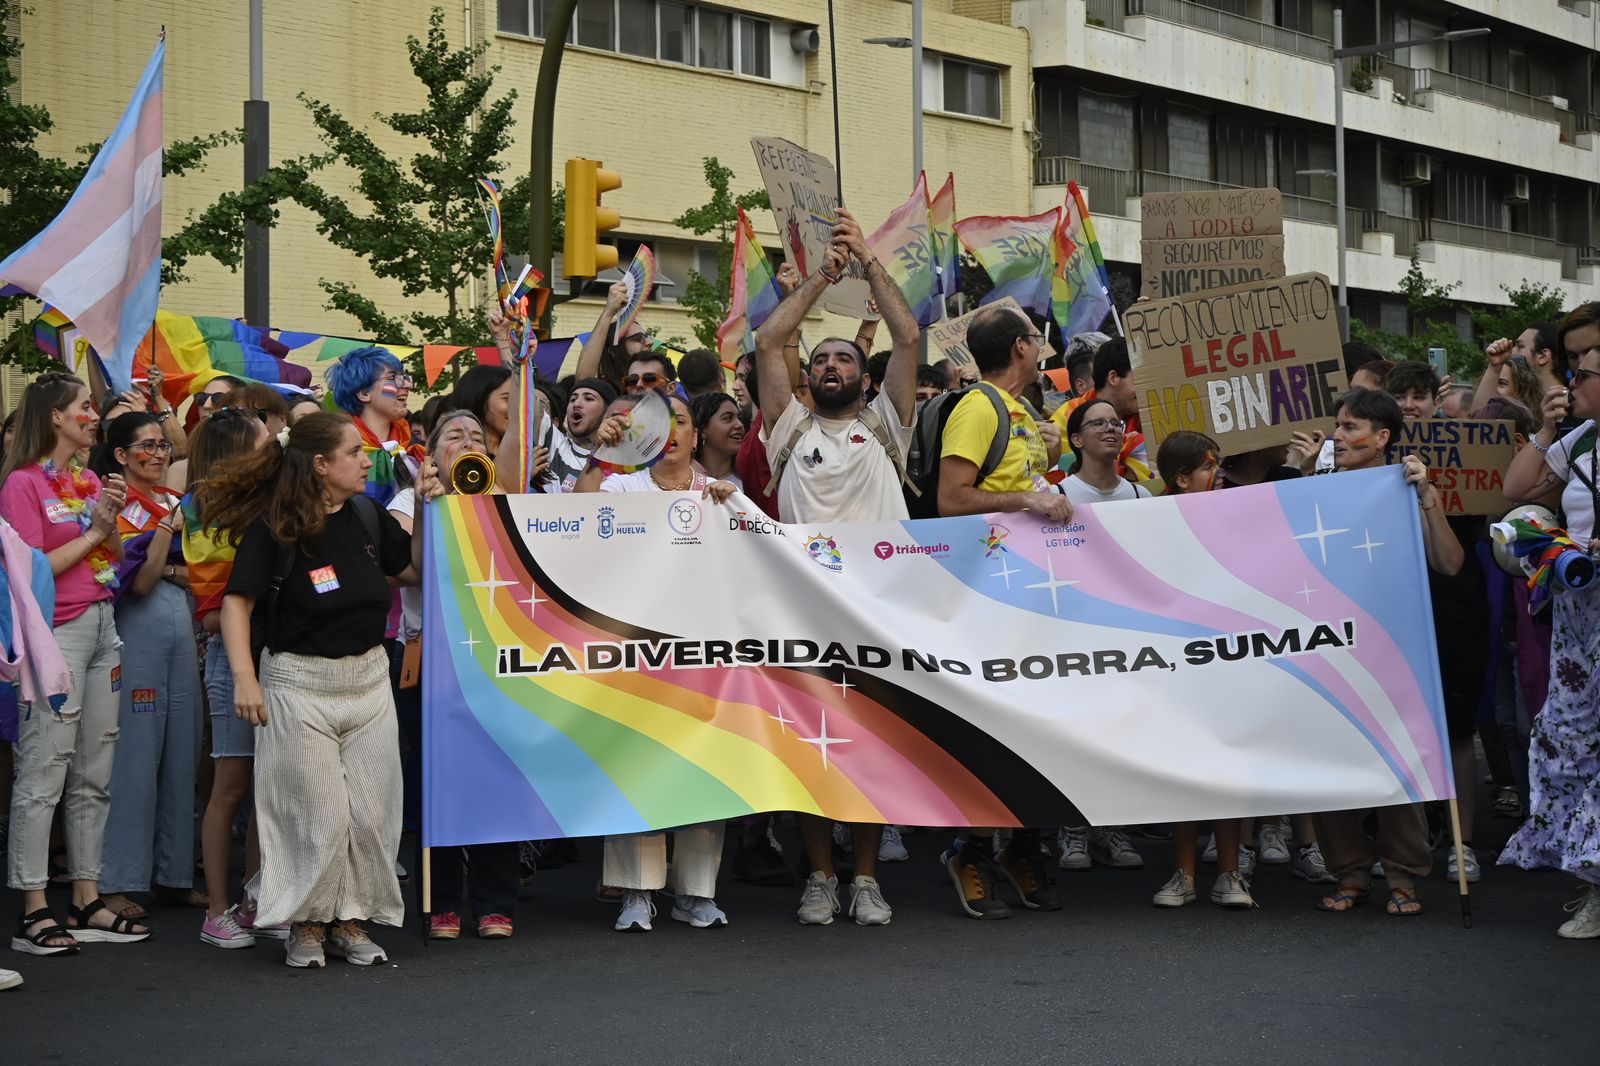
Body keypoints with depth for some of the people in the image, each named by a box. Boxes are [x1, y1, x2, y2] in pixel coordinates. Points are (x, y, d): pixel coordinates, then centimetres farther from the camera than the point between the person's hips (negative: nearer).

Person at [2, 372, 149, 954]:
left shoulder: (91, 481, 14)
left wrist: (111, 525, -3)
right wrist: (91, 533, -8)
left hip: (102, 627, 8)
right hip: (56, 633, -8)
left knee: (93, 776, 9)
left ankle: (87, 903, 15)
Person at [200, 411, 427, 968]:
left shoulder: (366, 516, 6)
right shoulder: (274, 527, -10)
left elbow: (413, 570, 16)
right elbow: (237, 602, -10)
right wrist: (244, 678, -18)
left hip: (368, 677, 5)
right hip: (300, 685, -5)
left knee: (371, 812, 4)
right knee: (322, 815, -4)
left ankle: (351, 921, 18)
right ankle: (307, 923, 15)